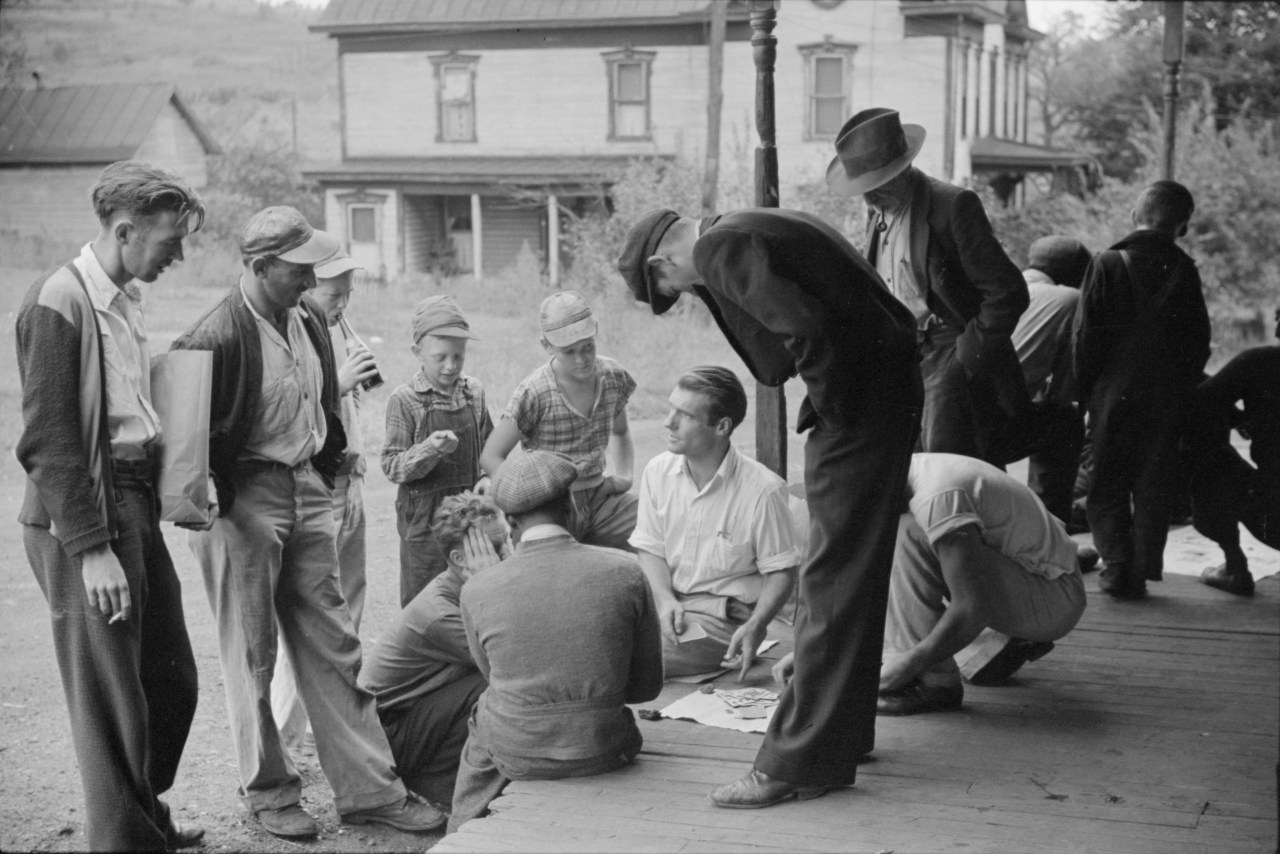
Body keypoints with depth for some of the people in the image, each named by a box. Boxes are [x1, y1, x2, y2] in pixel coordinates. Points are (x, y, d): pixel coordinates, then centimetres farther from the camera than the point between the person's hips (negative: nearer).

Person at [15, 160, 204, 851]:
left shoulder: (125, 298, 11)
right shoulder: (60, 302, -15)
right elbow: (47, 441, -18)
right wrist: (91, 551, -20)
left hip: (136, 502, 9)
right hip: (80, 515, -9)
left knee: (171, 677, 17)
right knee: (111, 700, 1)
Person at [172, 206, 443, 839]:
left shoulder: (309, 316, 6)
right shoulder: (217, 336, -19)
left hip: (306, 488, 7)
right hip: (242, 499, -7)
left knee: (333, 644, 8)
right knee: (252, 654, 5)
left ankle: (368, 788, 14)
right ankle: (268, 792, 19)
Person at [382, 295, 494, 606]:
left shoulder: (473, 392, 5)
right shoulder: (405, 400, -9)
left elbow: (489, 447, 16)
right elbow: (392, 466, -10)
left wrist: (487, 476, -3)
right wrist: (429, 450, -26)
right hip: (425, 516, -4)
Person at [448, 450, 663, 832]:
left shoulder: (477, 590, -12)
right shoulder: (625, 572, -12)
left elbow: (493, 675, 4)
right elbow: (648, 685, -2)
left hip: (514, 754, 0)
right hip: (603, 751, 1)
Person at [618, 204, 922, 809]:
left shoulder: (721, 248, -14)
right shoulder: (743, 234, 16)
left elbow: (803, 326, -27)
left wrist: (827, 406, -14)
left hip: (856, 409, -10)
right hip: (888, 391, 10)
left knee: (831, 583, -7)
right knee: (852, 575, 18)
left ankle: (801, 762, -2)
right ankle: (841, 731, 29)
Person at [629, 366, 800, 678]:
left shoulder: (763, 490, -15)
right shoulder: (658, 471, 1)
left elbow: (782, 571, -7)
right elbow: (649, 549, 8)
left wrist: (755, 626, -23)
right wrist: (665, 599, -12)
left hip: (725, 616, -5)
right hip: (666, 602, 5)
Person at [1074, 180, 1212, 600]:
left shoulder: (1107, 264, -6)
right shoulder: (1184, 270, 0)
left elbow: (1085, 335, -7)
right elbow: (1199, 341, 3)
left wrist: (1084, 392, 2)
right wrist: (1181, 388, 13)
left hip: (1113, 393, -2)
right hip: (1166, 399, 2)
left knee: (1108, 486, 6)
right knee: (1153, 488, 10)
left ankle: (1117, 565, -4)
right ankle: (1143, 570, 10)